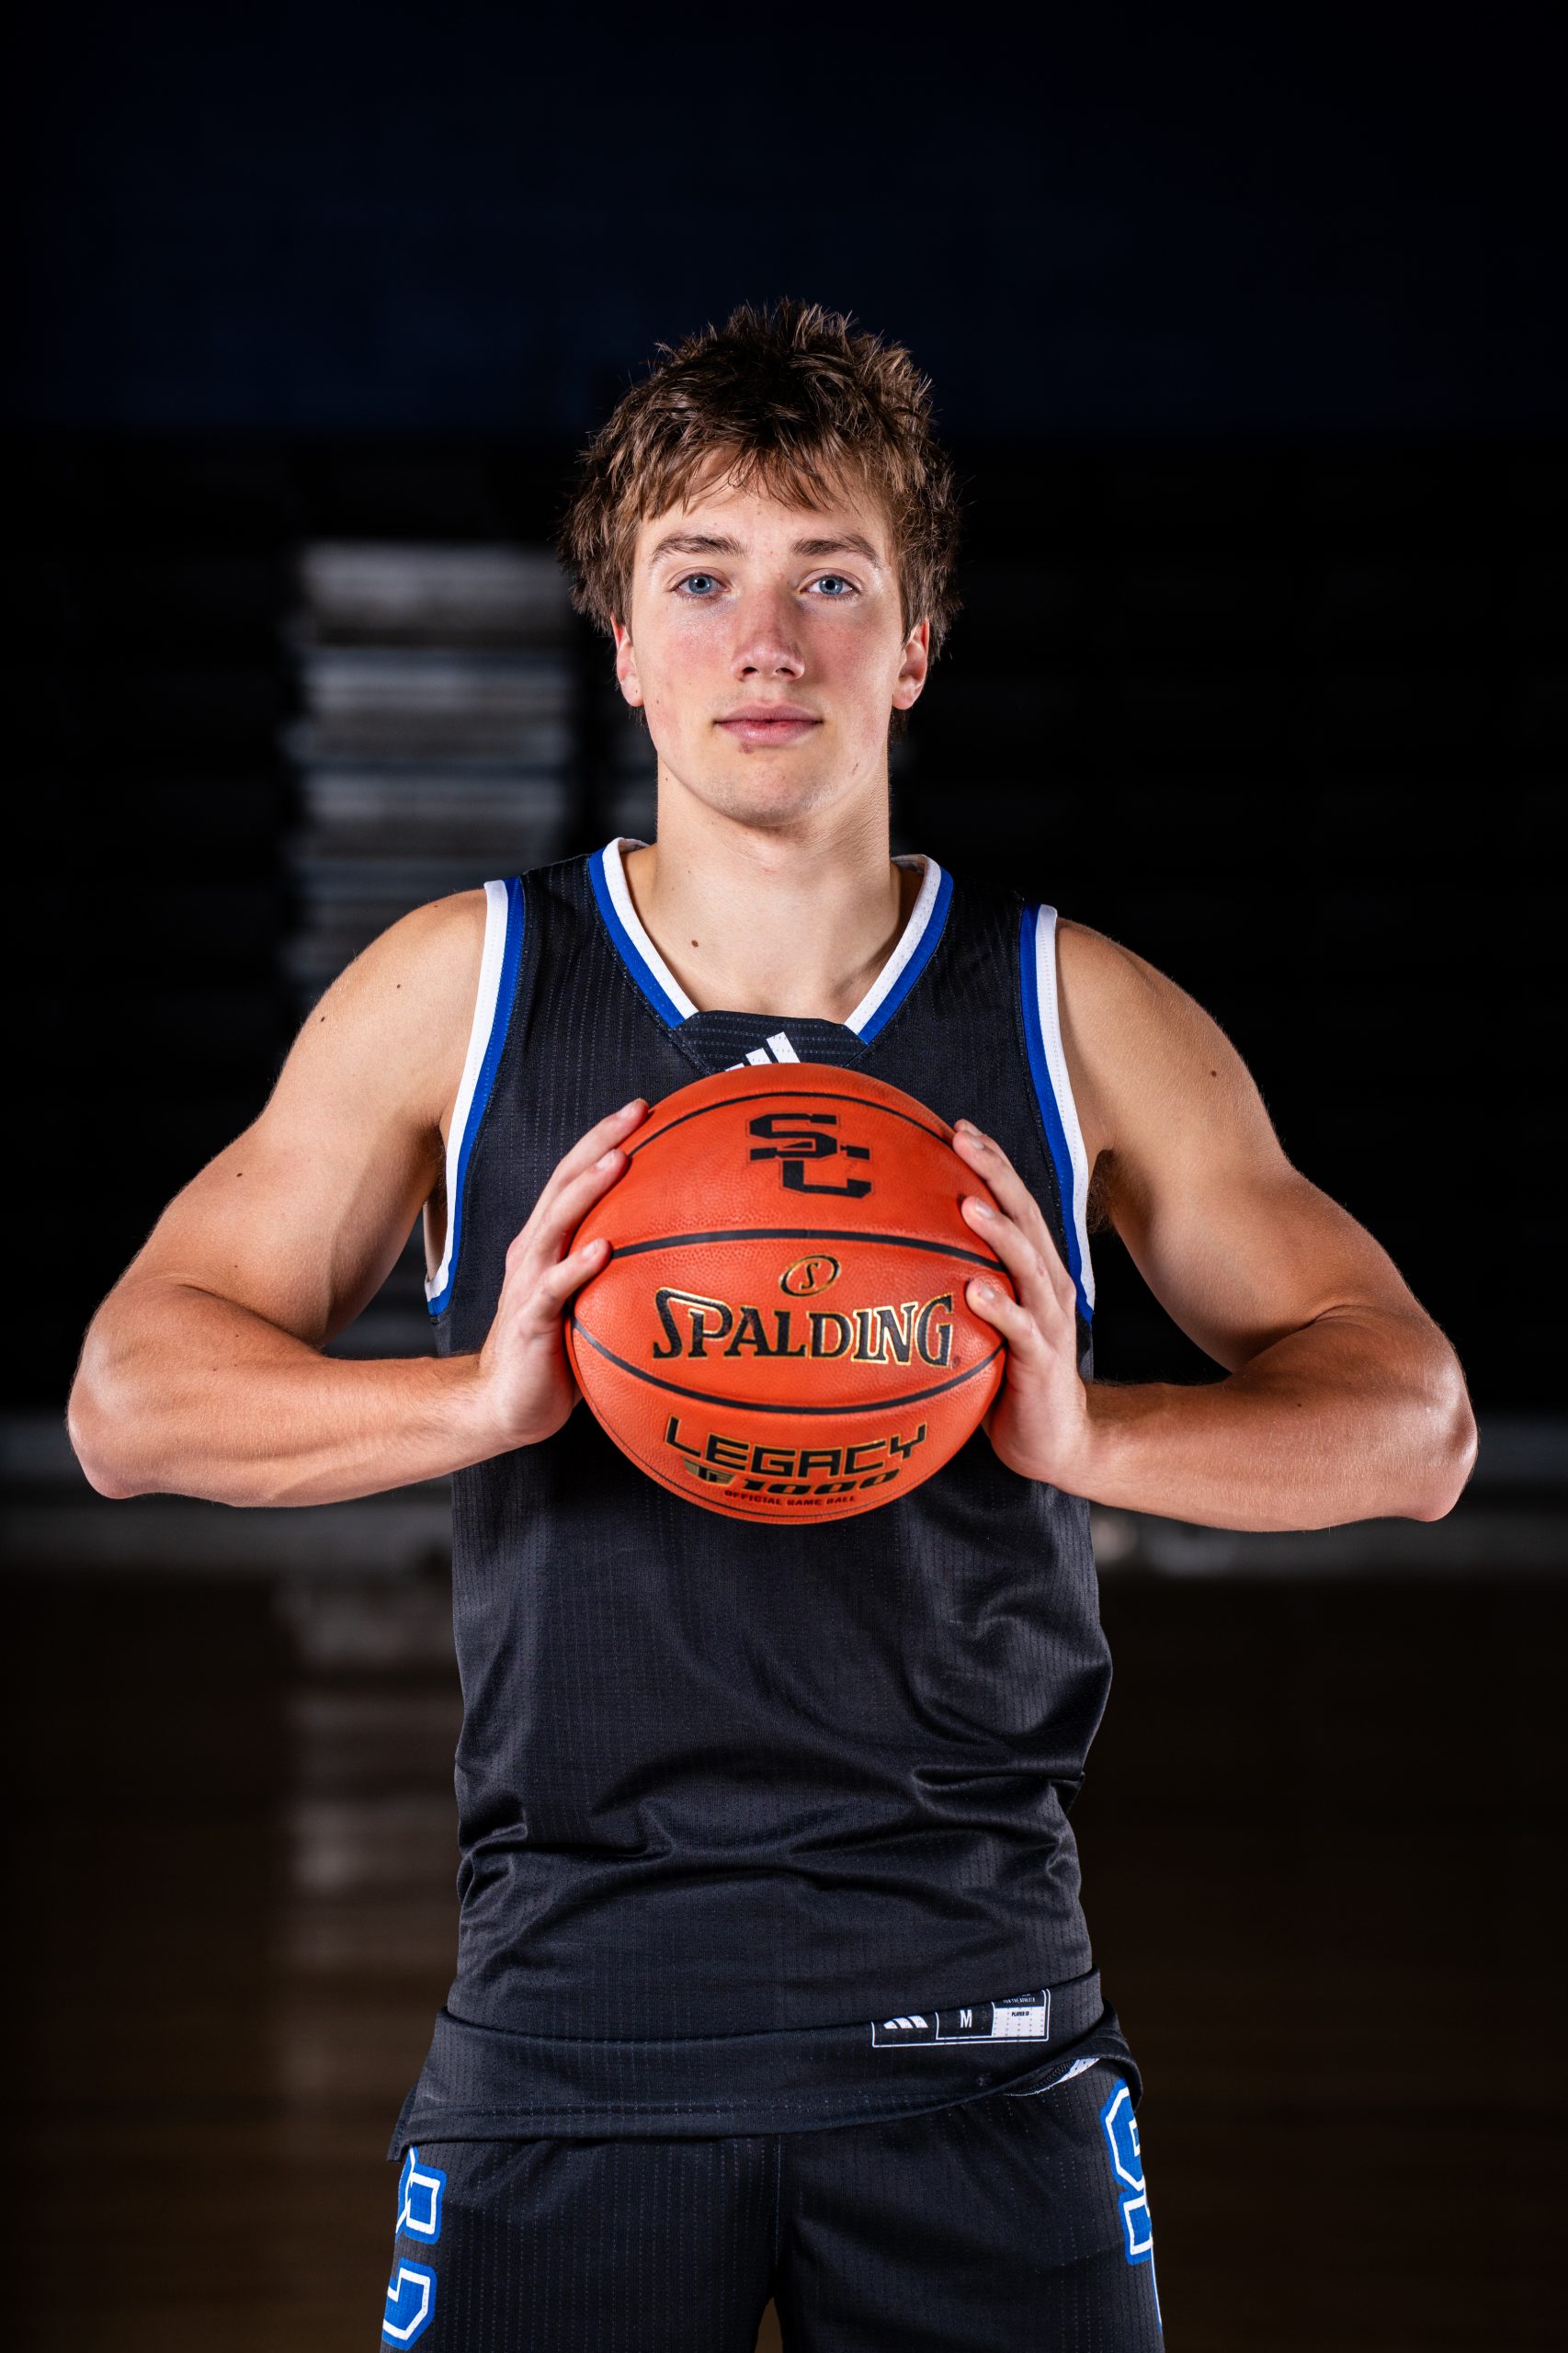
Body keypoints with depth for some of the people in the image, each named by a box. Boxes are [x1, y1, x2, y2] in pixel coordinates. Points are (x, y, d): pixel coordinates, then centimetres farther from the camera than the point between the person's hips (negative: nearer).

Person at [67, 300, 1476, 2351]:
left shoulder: (1080, 1021, 5)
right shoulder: (457, 994, 5)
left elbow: (1412, 1421, 4)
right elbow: (133, 1395, 4)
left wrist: (1089, 1435, -16)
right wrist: (483, 1399, -16)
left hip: (974, 2023, 1)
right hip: (574, 2010, 0)